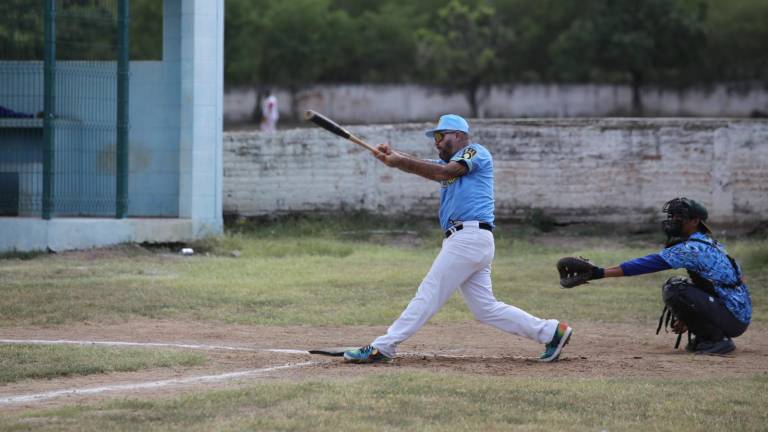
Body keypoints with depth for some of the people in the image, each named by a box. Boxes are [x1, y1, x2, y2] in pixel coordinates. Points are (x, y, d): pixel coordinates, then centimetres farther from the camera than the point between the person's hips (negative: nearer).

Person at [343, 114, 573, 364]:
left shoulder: (476, 152, 1)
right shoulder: (449, 163, 26)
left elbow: (444, 172, -15)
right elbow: (419, 168, 10)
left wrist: (401, 161, -19)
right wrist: (394, 158, -10)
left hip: (470, 237, -9)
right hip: (466, 239, 9)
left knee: (429, 294, -8)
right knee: (486, 308, 8)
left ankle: (383, 348, -9)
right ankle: (550, 332, 11)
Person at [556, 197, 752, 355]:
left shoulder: (693, 248, -16)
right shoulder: (710, 244, 14)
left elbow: (650, 264, -22)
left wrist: (600, 273, -24)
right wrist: (687, 319, 19)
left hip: (733, 318, -10)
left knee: (673, 289, -19)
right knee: (677, 284, 14)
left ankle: (718, 339, -10)